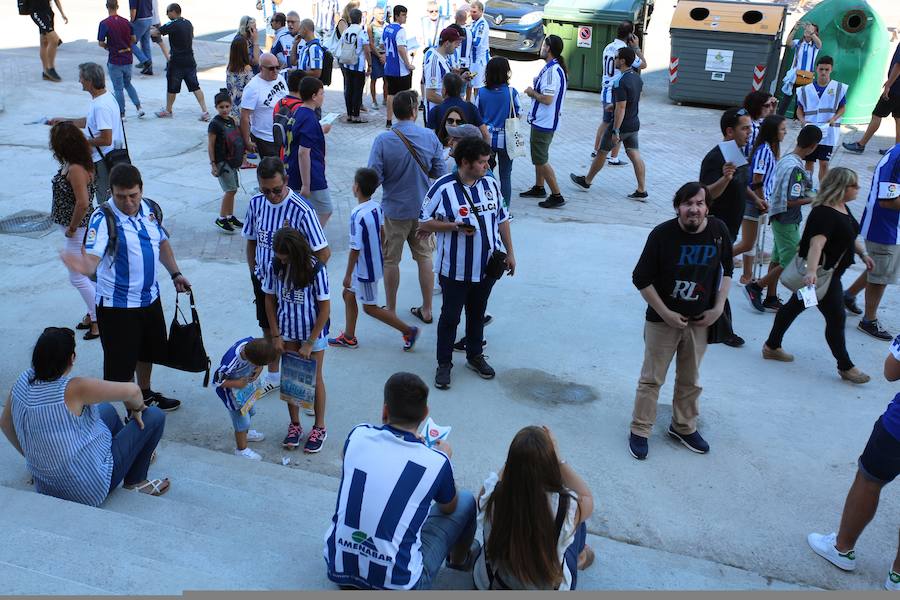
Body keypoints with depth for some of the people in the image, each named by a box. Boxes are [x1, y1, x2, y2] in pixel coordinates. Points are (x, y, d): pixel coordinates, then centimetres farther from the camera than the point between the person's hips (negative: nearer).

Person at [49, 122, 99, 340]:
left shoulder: (75, 169, -25)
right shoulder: (71, 164, 4)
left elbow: (83, 203, -29)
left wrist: (72, 228, -19)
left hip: (79, 230, -10)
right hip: (79, 227, 10)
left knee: (78, 277, 0)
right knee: (86, 274, 19)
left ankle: (99, 321, 11)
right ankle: (92, 314, 32)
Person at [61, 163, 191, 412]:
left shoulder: (152, 209, -3)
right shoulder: (103, 218, -21)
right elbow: (92, 258, -34)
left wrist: (175, 274, 14)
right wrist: (83, 265, -56)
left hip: (150, 296, 7)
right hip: (117, 305, -7)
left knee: (148, 350, 26)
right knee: (122, 363, 3)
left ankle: (145, 395, 49)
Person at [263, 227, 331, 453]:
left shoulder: (316, 269, -25)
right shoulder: (275, 265, -14)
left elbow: (325, 309, -19)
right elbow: (270, 300, -1)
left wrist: (309, 343, -15)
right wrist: (276, 335, -3)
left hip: (313, 333, -3)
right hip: (287, 332, 3)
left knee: (314, 379, 11)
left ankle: (319, 427, 29)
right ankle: (295, 425, 32)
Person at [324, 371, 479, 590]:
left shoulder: (358, 435, -7)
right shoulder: (436, 461, -14)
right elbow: (448, 508, 9)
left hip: (338, 569, 4)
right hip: (397, 584, -4)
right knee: (465, 501, 14)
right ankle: (459, 560, 44)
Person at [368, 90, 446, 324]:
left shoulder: (383, 140, -16)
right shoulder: (430, 137, -9)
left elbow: (374, 178, -15)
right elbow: (440, 173, -3)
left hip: (394, 208, -2)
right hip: (423, 207, 2)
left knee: (391, 261, 13)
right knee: (425, 257, 15)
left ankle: (391, 311, 25)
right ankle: (426, 310, 24)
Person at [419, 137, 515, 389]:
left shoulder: (491, 184, 1)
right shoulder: (442, 188, -15)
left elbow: (502, 219, 11)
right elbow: (424, 223, -9)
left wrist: (510, 253, 11)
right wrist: (454, 226, -22)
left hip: (487, 267, 5)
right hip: (455, 270, -4)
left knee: (478, 314, 19)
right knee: (450, 316, 8)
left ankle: (475, 356, 38)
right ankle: (444, 364, 22)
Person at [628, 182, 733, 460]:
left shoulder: (718, 230, -6)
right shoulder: (662, 234, -18)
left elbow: (726, 270, 10)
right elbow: (641, 279, -12)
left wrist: (718, 307, 0)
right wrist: (666, 314, -13)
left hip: (700, 321, 4)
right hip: (663, 320, -3)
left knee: (690, 380, 17)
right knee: (652, 379, 6)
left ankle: (684, 427, 35)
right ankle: (639, 431, 19)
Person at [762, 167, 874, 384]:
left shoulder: (842, 208, 7)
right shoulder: (824, 214, -26)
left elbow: (850, 235, 24)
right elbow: (816, 244, -38)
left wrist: (863, 254, 22)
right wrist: (811, 272, -49)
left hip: (831, 272, 10)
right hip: (822, 274, -10)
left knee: (795, 305, 17)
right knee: (836, 318, -2)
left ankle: (772, 347, 30)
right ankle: (845, 367, 11)